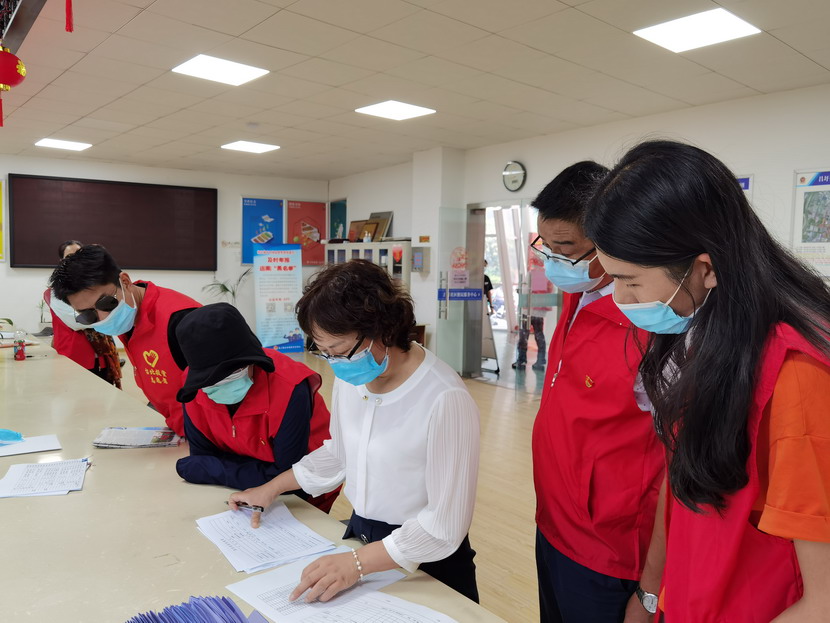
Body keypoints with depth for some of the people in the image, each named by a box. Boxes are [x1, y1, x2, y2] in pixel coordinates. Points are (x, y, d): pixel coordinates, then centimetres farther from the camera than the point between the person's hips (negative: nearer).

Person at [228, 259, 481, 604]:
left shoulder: (445, 400, -29)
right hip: (359, 536, 7)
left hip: (424, 568, -6)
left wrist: (357, 564, -28)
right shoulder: (349, 377, -7)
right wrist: (272, 488, 11)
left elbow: (445, 527, -24)